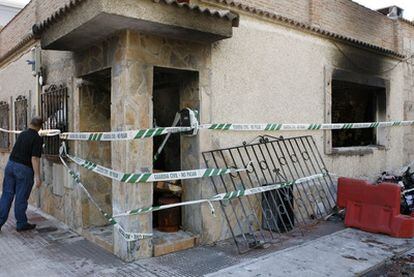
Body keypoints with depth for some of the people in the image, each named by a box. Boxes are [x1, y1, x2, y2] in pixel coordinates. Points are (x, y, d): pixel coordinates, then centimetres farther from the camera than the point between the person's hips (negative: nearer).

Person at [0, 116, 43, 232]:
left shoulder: (22, 134, 10)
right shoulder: (37, 139, -12)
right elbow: (34, 158, -18)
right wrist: (37, 176, -19)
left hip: (11, 165, 6)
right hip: (24, 169, -6)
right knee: (21, 198, 3)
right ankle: (21, 224, 16)